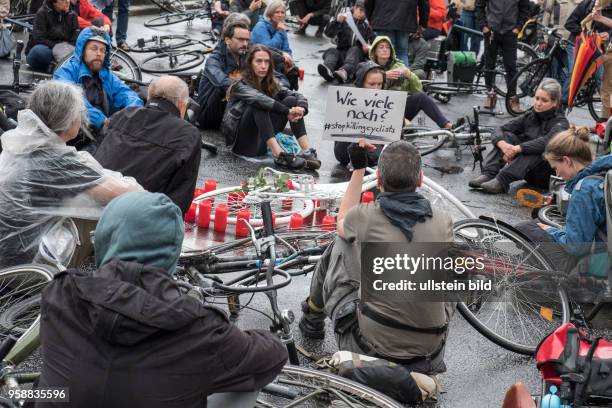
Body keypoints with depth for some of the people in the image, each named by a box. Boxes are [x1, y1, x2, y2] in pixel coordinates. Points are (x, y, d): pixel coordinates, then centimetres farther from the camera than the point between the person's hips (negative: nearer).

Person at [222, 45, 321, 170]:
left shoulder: (271, 84, 9)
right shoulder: (240, 86, -9)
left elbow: (299, 97, -3)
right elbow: (258, 98, -30)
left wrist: (300, 110, -26)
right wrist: (287, 111, -37)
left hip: (263, 141, 6)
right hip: (241, 142, -5)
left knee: (291, 100, -9)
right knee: (259, 105, -29)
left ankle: (307, 151, -25)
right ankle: (279, 154, -42)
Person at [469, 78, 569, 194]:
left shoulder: (560, 122, -11)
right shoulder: (529, 117, 5)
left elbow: (547, 142, -33)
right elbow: (500, 129, -5)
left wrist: (517, 148, -41)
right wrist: (502, 144, -28)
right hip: (527, 172, 5)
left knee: (536, 150, -35)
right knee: (507, 136, -14)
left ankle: (502, 181, -43)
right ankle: (488, 174, -31)